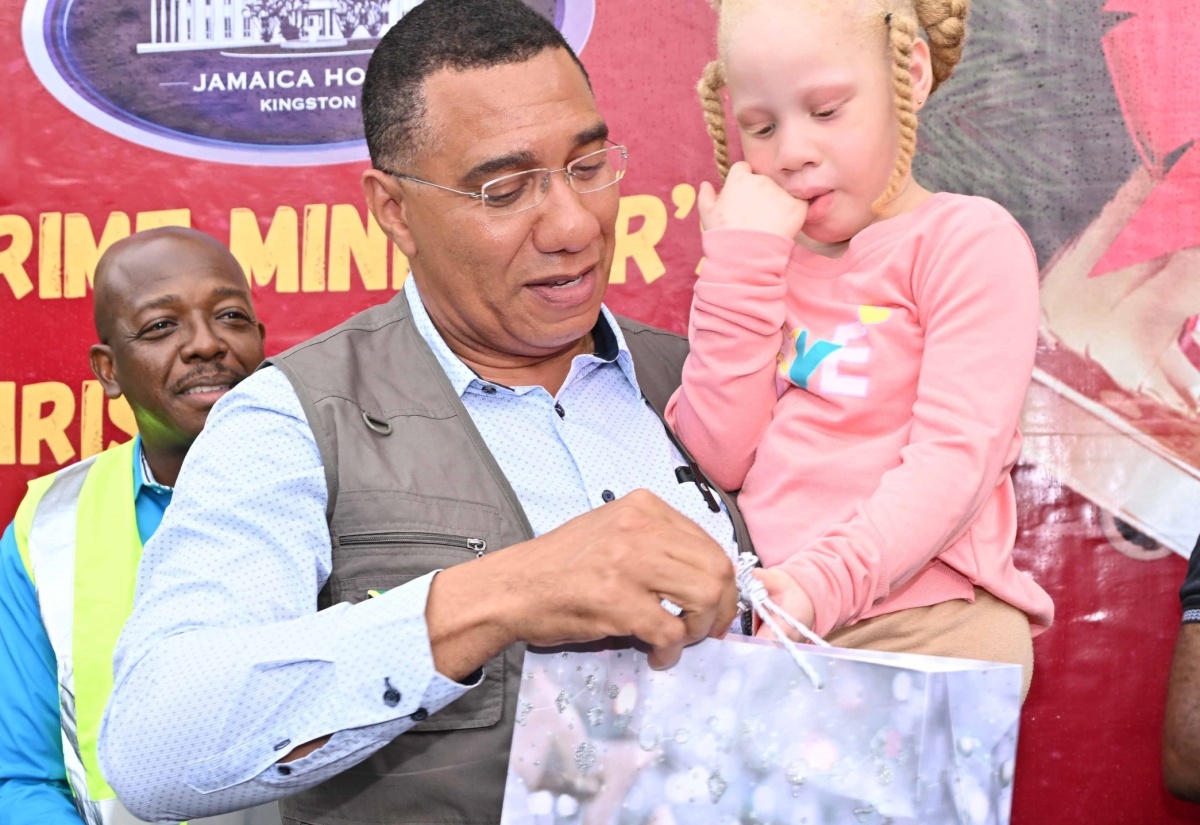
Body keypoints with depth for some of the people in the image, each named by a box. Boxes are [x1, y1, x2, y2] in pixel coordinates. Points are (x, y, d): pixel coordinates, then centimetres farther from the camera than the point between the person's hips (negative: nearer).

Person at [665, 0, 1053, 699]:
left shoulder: (971, 240, 1)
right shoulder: (764, 257, 18)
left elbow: (956, 458, -11)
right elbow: (719, 458, 4)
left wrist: (825, 582, -25)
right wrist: (739, 265, -2)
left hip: (925, 623, -4)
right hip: (759, 618, 5)